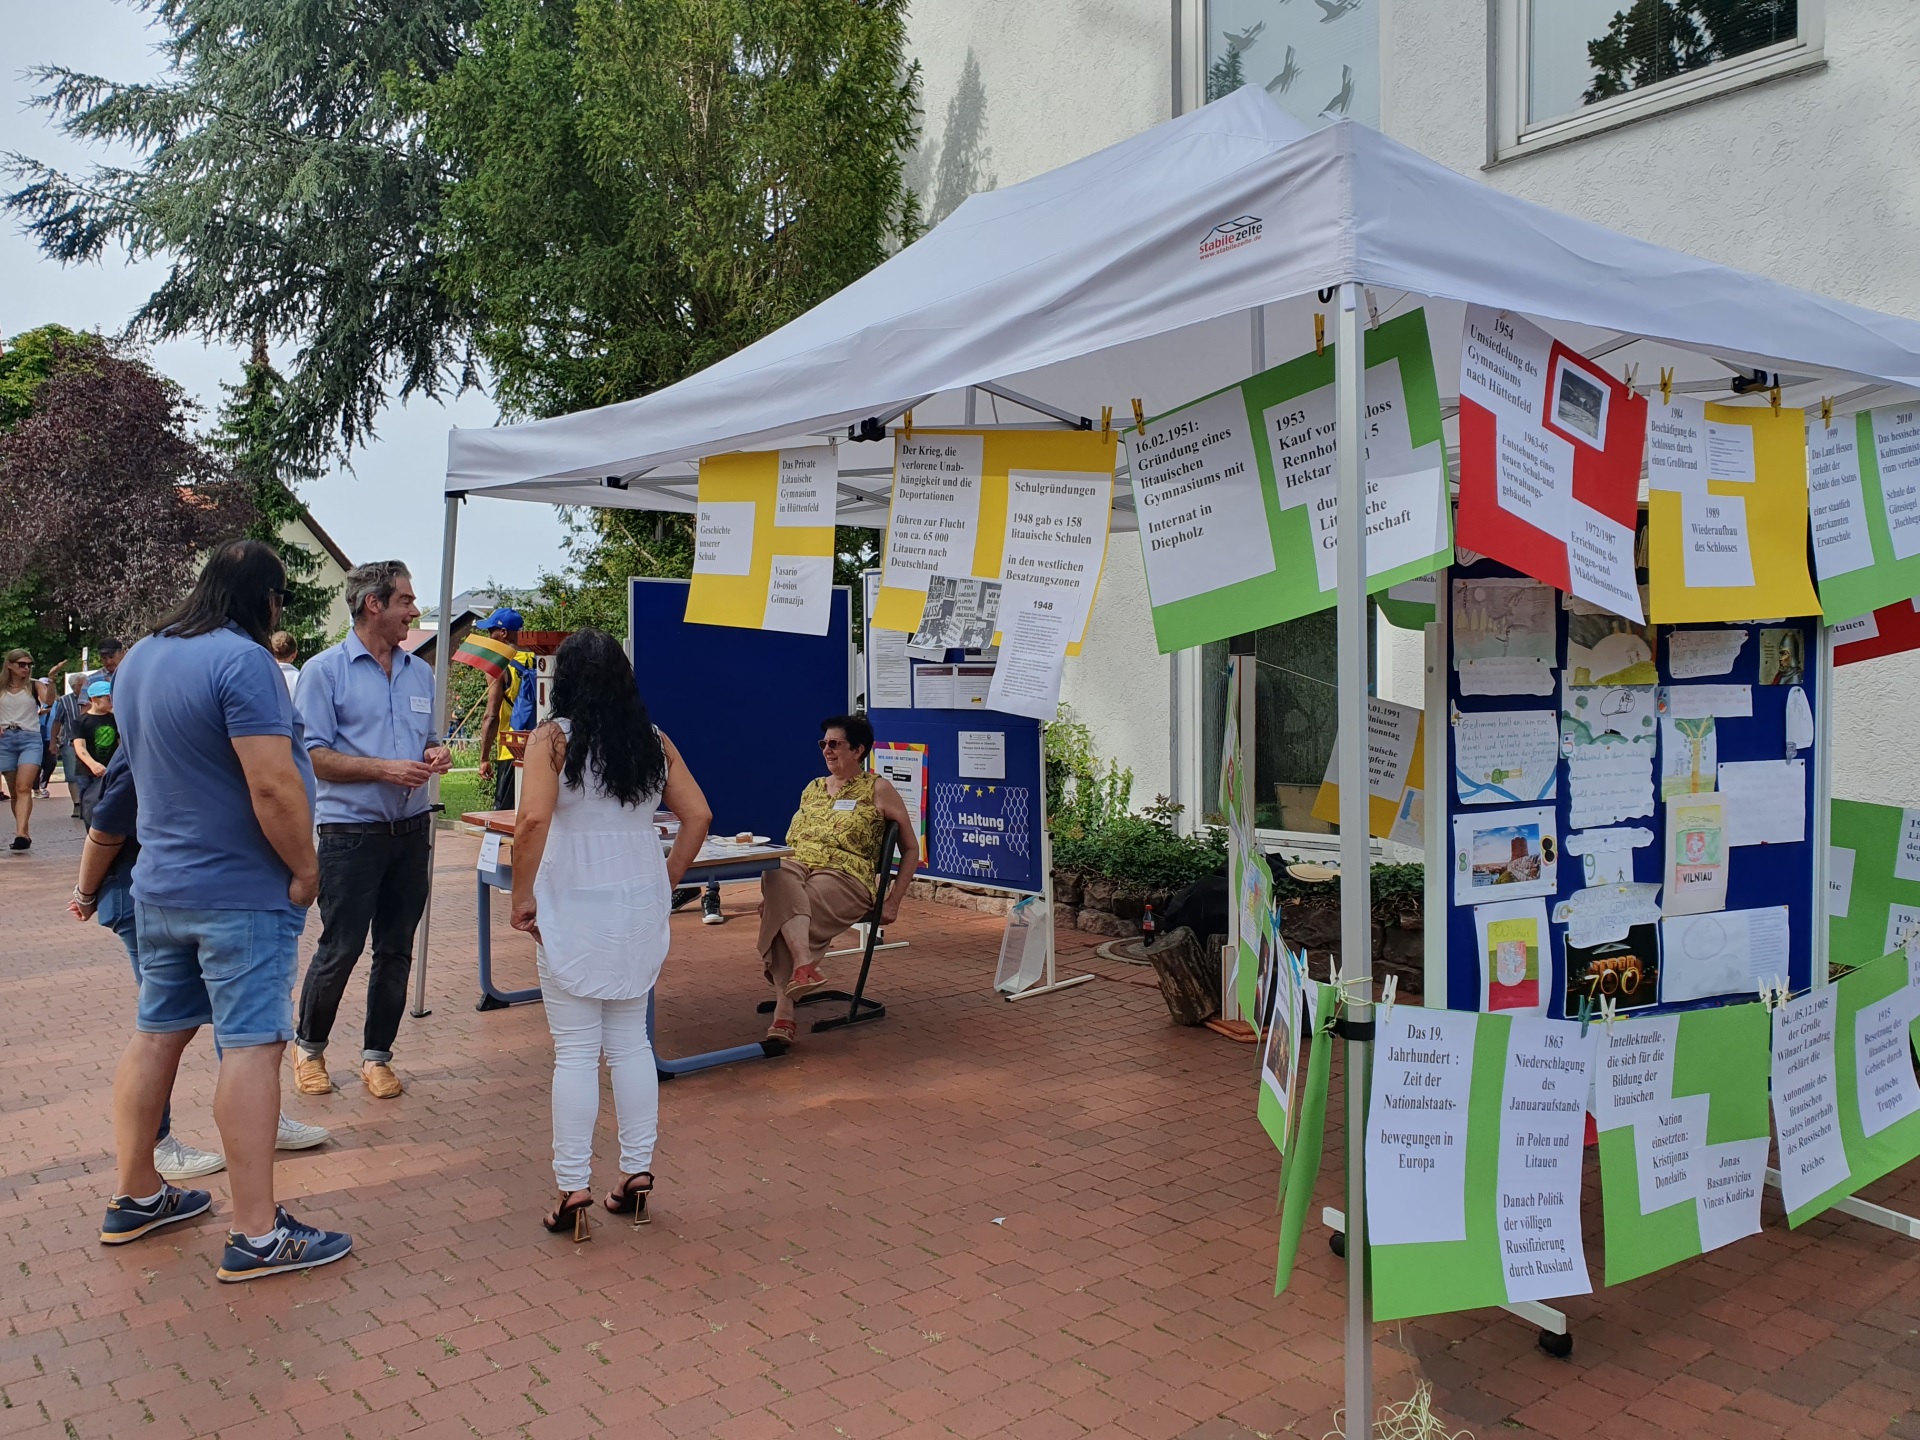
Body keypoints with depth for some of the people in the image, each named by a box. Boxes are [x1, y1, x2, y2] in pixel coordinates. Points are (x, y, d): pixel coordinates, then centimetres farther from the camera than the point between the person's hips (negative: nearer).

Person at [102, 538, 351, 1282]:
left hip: (159, 884, 9)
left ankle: (135, 1196, 31)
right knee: (252, 1047, -6)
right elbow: (273, 784, -25)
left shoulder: (139, 658, 9)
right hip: (242, 892, -9)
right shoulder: (242, 661, -20)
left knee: (157, 1033, 18)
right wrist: (305, 869, -14)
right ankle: (257, 1236, -1)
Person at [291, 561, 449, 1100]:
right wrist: (385, 769, -19)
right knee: (339, 950, 2)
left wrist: (435, 755, -1)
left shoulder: (420, 672, 12)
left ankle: (376, 1054, 22)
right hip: (351, 830, -5)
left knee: (396, 950, 10)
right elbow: (313, 756, -11)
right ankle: (308, 1046, 25)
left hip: (411, 830, 5)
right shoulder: (325, 670, -5)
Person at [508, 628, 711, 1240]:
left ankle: (573, 1190, 8)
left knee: (575, 1051, 3)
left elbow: (533, 819, -21)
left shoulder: (552, 738, -8)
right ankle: (636, 1173, 19)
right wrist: (666, 882, 9)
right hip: (640, 907, 4)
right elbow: (697, 816, 1)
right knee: (631, 1041, 14)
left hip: (573, 910, -4)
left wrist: (522, 897, -11)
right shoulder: (655, 741, 4)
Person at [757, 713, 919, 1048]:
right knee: (775, 874, -35)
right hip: (797, 867, 4)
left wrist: (893, 902, 1)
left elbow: (911, 849, 9)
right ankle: (804, 966, -48)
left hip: (845, 878, -4)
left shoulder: (878, 789, 8)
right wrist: (770, 891, 12)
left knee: (780, 915, -33)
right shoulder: (813, 788, 24)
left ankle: (784, 1014, -35)